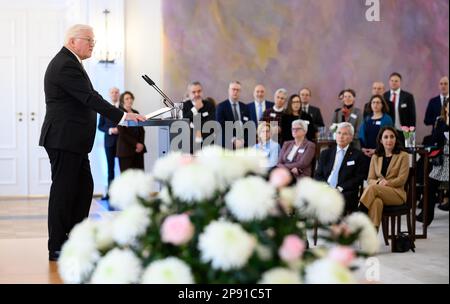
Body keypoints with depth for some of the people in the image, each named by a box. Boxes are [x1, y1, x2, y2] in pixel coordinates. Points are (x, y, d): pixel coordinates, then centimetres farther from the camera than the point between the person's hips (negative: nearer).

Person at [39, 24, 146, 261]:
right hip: (64, 139, -11)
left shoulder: (68, 62, 17)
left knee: (84, 188, 14)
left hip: (72, 140, 11)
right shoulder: (66, 65, -17)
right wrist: (122, 116, -26)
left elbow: (86, 99, 20)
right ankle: (57, 248, 3)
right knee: (63, 190, -5)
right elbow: (90, 98, -24)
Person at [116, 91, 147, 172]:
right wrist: (135, 144, -13)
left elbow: (142, 130, 15)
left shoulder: (136, 113, 16)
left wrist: (141, 144, -2)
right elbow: (122, 133, -10)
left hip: (139, 149, 6)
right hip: (126, 150, -6)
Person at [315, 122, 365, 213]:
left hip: (345, 192, -3)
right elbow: (318, 175, 17)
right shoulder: (325, 153, 22)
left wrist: (340, 188, -10)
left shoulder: (357, 155, 11)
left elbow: (358, 178, 2)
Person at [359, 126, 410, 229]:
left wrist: (386, 183, -14)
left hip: (397, 193, -2)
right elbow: (370, 179, 12)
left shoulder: (403, 156, 8)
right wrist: (379, 182, -11)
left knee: (372, 188, -34)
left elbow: (402, 179, -1)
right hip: (378, 190, 2)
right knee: (376, 202, -38)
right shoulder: (375, 157, 19)